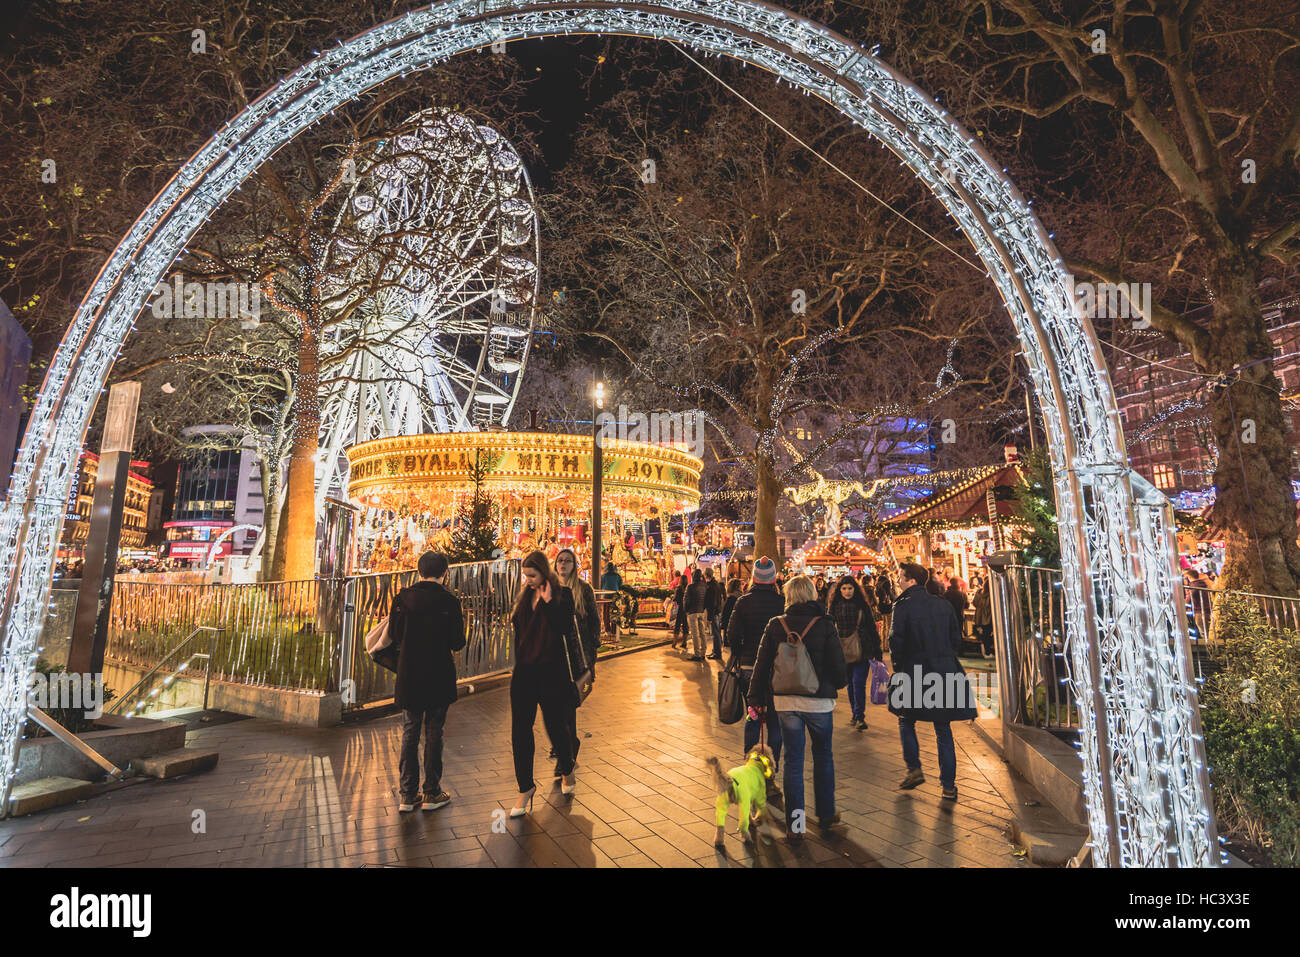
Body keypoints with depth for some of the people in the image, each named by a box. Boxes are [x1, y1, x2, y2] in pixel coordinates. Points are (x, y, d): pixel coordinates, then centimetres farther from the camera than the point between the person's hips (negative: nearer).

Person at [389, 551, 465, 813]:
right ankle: (431, 793, 17)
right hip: (438, 678, -2)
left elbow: (394, 639, -1)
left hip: (409, 676, 2)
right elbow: (457, 644, -9)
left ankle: (407, 794, 19)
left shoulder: (402, 598, -5)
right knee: (433, 734, 10)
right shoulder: (449, 601, -12)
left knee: (409, 733, 14)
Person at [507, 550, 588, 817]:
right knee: (520, 730, 2)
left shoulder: (562, 595, -6)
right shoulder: (524, 596, 10)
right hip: (524, 672, 5)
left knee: (556, 725, 8)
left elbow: (564, 627, -19)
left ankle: (567, 771, 35)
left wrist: (548, 601, -21)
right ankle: (526, 787, 16)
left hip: (551, 672, -4)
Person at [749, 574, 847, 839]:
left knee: (793, 761, 10)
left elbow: (762, 665, -2)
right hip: (819, 700, -1)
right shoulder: (824, 625, -9)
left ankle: (794, 823, 14)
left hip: (786, 701, 1)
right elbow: (837, 666, -8)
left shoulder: (775, 626, -4)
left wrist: (756, 699, 8)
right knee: (823, 757, 19)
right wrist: (838, 684, 14)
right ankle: (826, 815, 30)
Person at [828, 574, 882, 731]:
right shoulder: (835, 606, 2)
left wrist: (877, 650, 2)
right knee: (850, 683, 12)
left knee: (859, 683, -9)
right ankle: (854, 713, 26)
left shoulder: (862, 604, -2)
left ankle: (860, 716, -3)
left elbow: (872, 627, 3)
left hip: (862, 651, -2)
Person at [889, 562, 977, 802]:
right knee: (943, 731, 12)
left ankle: (914, 769, 10)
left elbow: (896, 640, -13)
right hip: (945, 674, 4)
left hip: (914, 675, -4)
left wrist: (898, 666, 2)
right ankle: (948, 785, 15)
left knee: (906, 721, 16)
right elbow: (956, 640, 8)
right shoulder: (943, 604, 5)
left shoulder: (903, 606, -11)